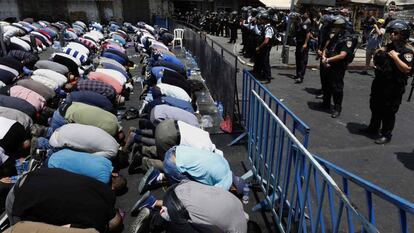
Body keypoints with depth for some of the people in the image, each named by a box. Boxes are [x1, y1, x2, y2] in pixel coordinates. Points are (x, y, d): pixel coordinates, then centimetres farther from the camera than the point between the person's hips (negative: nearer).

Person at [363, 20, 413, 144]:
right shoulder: (388, 46, 11)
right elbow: (376, 61, 24)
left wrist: (395, 57, -22)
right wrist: (378, 54, 3)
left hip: (394, 87, -8)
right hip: (379, 83, 8)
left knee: (388, 111, 0)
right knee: (375, 107, 19)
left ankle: (386, 135, 13)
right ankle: (373, 128, 37)